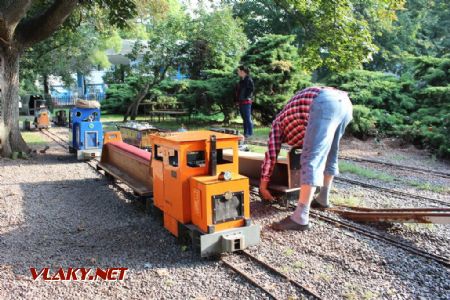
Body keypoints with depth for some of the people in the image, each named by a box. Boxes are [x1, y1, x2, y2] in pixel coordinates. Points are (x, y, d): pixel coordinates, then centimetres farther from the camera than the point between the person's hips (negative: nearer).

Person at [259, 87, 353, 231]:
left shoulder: (279, 122, 25)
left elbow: (271, 154, 20)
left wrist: (263, 186, 25)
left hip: (326, 103, -8)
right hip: (345, 101, 8)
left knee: (311, 159, -12)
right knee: (330, 155, 24)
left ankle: (300, 218, -16)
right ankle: (323, 198, 38)